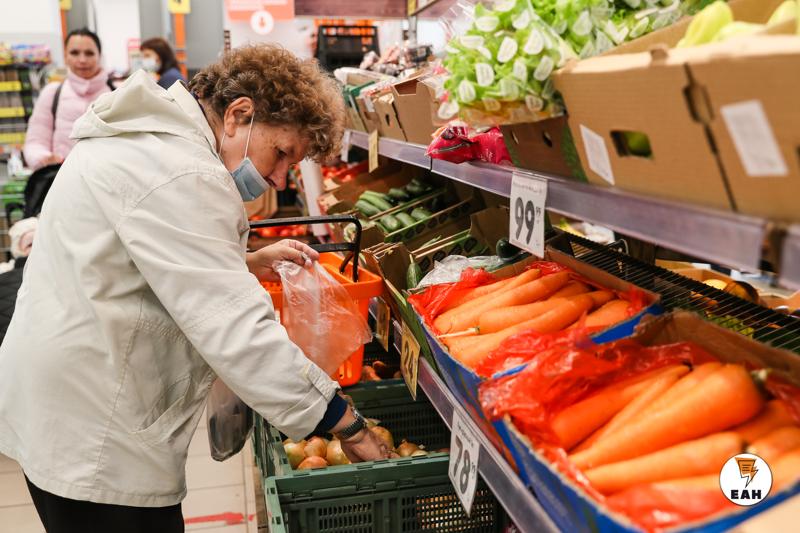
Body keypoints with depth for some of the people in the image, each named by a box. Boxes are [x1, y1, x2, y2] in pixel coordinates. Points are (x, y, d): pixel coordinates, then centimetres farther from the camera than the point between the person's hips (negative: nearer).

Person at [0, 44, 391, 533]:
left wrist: (248, 263, 9)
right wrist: (351, 428, -21)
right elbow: (239, 333, -28)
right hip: (95, 444, -10)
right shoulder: (182, 175, -23)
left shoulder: (150, 140, 10)